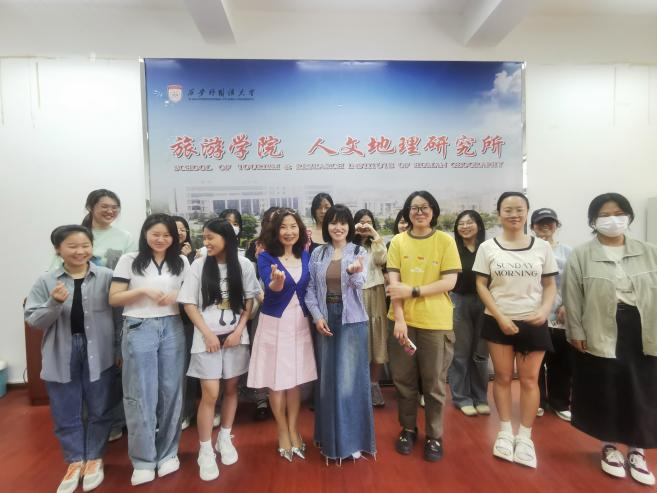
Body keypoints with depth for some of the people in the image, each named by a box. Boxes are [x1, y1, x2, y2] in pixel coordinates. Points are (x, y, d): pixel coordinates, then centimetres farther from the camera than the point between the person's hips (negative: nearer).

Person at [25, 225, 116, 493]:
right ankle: (75, 461, 33)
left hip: (98, 352, -1)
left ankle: (94, 458, 32)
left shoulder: (107, 277, -7)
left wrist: (121, 350, -6)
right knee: (66, 413, 14)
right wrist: (54, 303, -21)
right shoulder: (46, 281, -2)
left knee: (99, 410, 12)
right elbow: (33, 321, -1)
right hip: (61, 354, 2)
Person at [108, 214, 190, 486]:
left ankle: (168, 453, 25)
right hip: (138, 329, -2)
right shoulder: (129, 260, 2)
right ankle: (143, 461, 18)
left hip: (172, 328, 2)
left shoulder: (182, 262, 8)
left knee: (171, 391, 7)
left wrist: (176, 296, -9)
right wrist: (143, 291, -13)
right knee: (141, 393, 3)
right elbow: (114, 299, 0)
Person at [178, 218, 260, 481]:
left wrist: (239, 330, -6)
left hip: (235, 336, 2)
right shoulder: (198, 266, -3)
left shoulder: (244, 265, -1)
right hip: (207, 337, -1)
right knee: (210, 393, -4)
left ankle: (225, 439, 31)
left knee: (231, 388, 11)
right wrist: (207, 333, -9)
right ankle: (205, 451, 14)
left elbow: (250, 300, 4)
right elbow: (189, 304, -1)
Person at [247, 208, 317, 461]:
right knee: (276, 380, 7)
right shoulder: (266, 257, -9)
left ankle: (293, 429, 30)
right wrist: (278, 280, -45)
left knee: (296, 379, 12)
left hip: (300, 322, 3)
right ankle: (282, 432, 27)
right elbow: (270, 287, -25)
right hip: (275, 323, -3)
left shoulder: (306, 255, 3)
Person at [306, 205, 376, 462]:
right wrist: (317, 316, -7)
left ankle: (353, 438, 18)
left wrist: (354, 272, -38)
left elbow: (359, 283, -16)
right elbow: (310, 288, 5)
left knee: (349, 379, 0)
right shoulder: (317, 253, 5)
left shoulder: (359, 252, -1)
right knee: (327, 378, 11)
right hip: (325, 318, 3)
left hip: (352, 320, -2)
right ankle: (329, 437, 29)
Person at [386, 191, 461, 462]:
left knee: (434, 383, 10)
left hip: (435, 322, -1)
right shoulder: (398, 241, 2)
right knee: (403, 379, 13)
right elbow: (394, 284, -4)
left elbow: (449, 282, -8)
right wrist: (399, 319, -14)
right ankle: (408, 429, 34)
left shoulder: (445, 241, -2)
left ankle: (434, 436, 29)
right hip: (402, 321, 2)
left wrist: (413, 291, -16)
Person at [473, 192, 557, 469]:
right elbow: (481, 285, -3)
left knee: (529, 379, 7)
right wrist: (500, 317, -10)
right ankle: (505, 432, 26)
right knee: (503, 377, 9)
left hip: (533, 323, 1)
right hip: (498, 322, 0)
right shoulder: (488, 247, -2)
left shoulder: (542, 247, 1)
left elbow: (550, 285, 5)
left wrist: (545, 310, -13)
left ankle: (525, 437, 22)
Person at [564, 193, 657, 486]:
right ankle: (609, 447, 30)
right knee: (605, 394, 10)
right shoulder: (581, 256, -3)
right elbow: (573, 299, -4)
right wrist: (576, 334, -7)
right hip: (600, 336, -2)